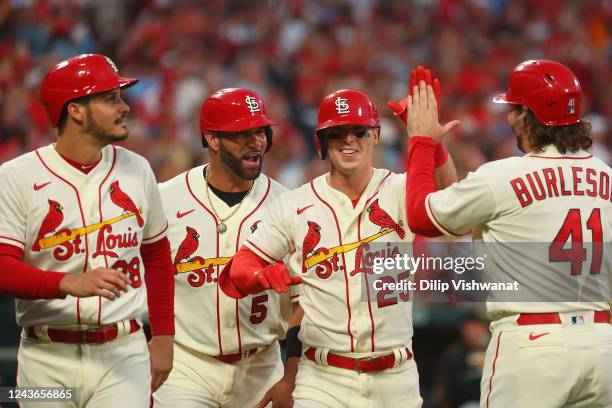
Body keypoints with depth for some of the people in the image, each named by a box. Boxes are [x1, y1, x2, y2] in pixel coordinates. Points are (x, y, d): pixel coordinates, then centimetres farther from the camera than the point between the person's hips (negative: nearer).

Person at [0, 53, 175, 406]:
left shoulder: (136, 170, 8)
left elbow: (157, 255, 19)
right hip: (48, 359, -2)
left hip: (123, 354, 2)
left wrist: (163, 337, 14)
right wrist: (69, 283, -28)